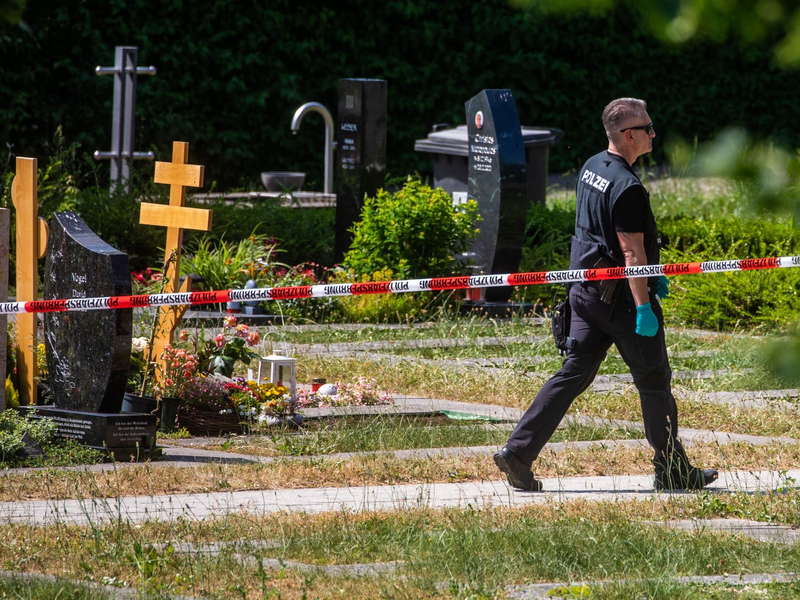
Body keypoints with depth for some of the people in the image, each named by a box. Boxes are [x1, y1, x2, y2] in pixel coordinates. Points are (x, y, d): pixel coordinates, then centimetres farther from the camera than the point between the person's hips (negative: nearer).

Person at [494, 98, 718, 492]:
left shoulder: (592, 168, 10)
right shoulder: (627, 187, -20)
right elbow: (631, 250, -23)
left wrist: (650, 274, 26)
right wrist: (644, 307, -22)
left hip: (586, 292, 8)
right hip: (620, 297, -8)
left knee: (574, 374, 8)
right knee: (654, 381, 4)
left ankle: (518, 452, 0)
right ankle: (672, 471, 13)